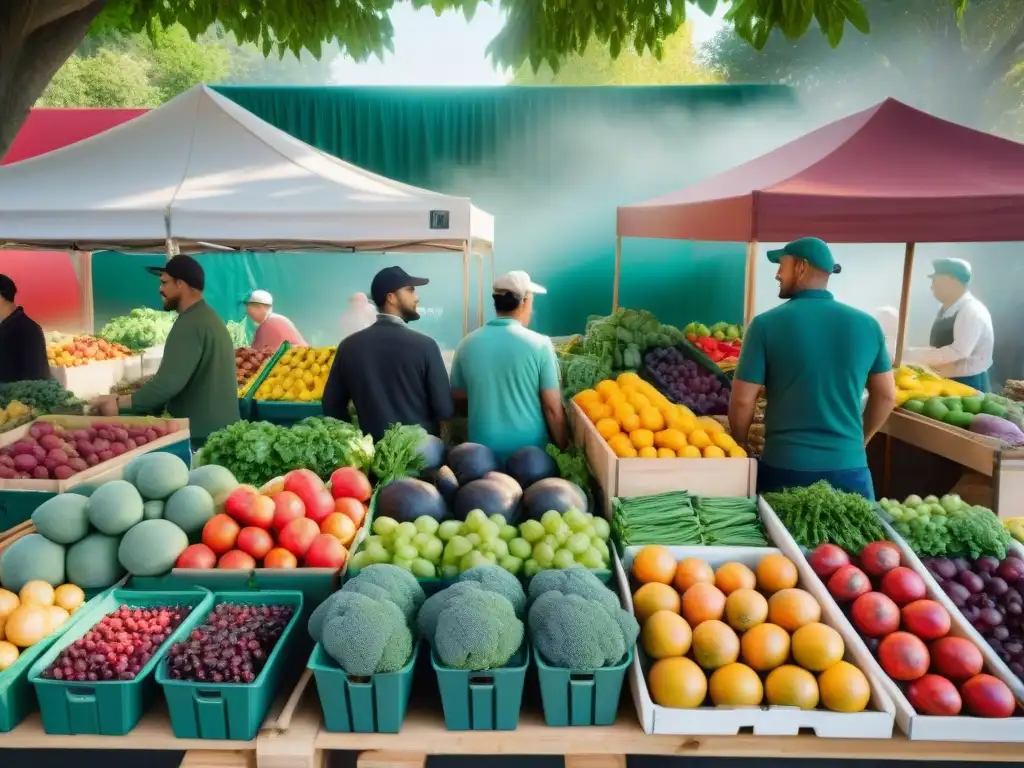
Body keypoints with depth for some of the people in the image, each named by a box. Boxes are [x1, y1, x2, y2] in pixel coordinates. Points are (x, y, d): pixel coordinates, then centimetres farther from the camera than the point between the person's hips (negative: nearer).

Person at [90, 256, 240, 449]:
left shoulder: (190, 325, -18)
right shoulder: (208, 317, 15)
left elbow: (169, 383, -26)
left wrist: (120, 403, -17)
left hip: (201, 435, -10)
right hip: (219, 430, 10)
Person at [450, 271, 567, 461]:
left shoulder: (467, 344, -3)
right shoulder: (539, 345, -13)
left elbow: (458, 397, 8)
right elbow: (553, 409, -11)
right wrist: (562, 449, 1)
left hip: (484, 449, 3)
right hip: (530, 450, -3)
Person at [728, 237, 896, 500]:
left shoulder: (767, 324, -8)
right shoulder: (867, 325, 2)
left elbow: (742, 400, -7)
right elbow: (886, 396, 10)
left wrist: (738, 448, 10)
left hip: (784, 466, -2)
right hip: (849, 466, 3)